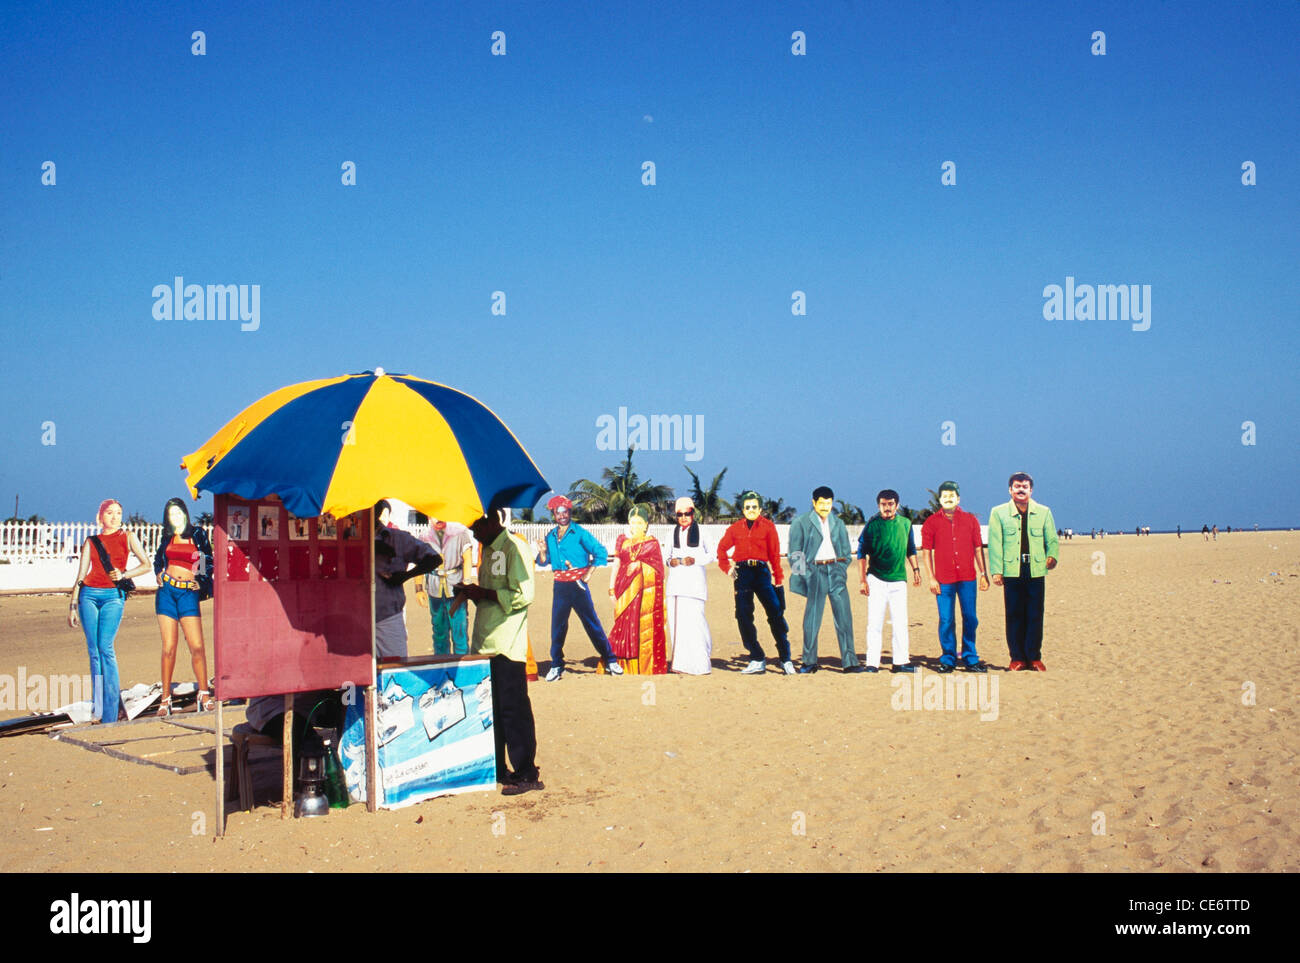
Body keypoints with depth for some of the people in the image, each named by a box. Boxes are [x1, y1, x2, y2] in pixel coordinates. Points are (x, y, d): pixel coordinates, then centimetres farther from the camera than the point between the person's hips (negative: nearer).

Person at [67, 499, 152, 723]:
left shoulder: (128, 537, 10)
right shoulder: (91, 541, 15)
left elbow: (146, 565, 6)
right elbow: (81, 575, 13)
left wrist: (123, 575, -8)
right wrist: (72, 605, 7)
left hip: (113, 595, -3)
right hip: (89, 594, 3)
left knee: (105, 648, -14)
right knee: (93, 650, -1)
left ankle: (110, 713, -12)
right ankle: (97, 706, 6)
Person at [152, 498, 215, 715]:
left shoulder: (198, 534, 5)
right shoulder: (167, 537, 13)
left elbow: (208, 562, 9)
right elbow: (158, 559, 27)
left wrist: (201, 581, -1)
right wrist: (159, 574, 10)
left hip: (188, 593, -2)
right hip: (167, 591, 2)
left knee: (197, 646, -10)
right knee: (168, 647, 0)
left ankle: (204, 696, -2)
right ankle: (165, 699, 6)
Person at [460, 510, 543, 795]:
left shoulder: (514, 548, -10)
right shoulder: (488, 550, 18)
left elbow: (523, 595, -18)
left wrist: (483, 594, -16)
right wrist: (471, 592, 7)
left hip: (507, 645, -9)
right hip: (484, 643, 9)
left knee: (513, 709, -5)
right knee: (488, 709, 12)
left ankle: (526, 774, 0)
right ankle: (496, 768, 21)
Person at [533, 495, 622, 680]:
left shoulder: (580, 533, -4)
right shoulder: (550, 536, 10)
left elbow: (601, 552, -7)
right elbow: (543, 562, 15)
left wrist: (588, 574, -8)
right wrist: (542, 552, -5)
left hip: (578, 584, -4)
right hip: (560, 586, 4)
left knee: (592, 623, -1)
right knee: (557, 625, 6)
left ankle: (609, 660, 6)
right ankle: (556, 666, 15)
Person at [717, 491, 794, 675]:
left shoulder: (768, 526, 6)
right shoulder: (735, 528, 12)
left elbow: (774, 554, 3)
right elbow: (722, 549, 21)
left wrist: (778, 579, -1)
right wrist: (727, 568, 7)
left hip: (762, 571, -2)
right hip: (742, 574, 2)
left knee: (775, 613, -10)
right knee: (743, 616, -2)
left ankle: (785, 659, -2)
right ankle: (757, 659, 7)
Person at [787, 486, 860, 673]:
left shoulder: (838, 523, 15)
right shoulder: (801, 523, 3)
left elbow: (846, 551, 22)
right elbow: (795, 554, 2)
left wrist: (841, 570, 7)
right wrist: (803, 575, -7)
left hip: (835, 571, 3)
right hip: (814, 572, -3)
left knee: (844, 616, -2)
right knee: (812, 618, -2)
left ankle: (849, 661, 1)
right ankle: (809, 661, 9)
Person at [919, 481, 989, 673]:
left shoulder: (970, 520, 7)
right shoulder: (931, 523, 3)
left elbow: (978, 548, 11)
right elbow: (926, 551, 3)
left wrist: (983, 574, 6)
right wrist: (931, 578, -3)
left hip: (967, 578, 1)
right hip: (944, 580, -1)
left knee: (970, 619, 4)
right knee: (946, 621, 0)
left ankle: (970, 659, 15)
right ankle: (948, 660, 11)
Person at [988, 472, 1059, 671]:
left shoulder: (1043, 512, 12)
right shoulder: (999, 513, 6)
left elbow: (1052, 539, 14)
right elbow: (995, 543, 2)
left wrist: (1052, 555, -6)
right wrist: (996, 570, -5)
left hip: (1036, 571, 1)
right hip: (1012, 571, -1)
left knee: (1035, 616, 2)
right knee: (1014, 616, 2)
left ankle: (1034, 657, 12)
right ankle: (1017, 658, 10)